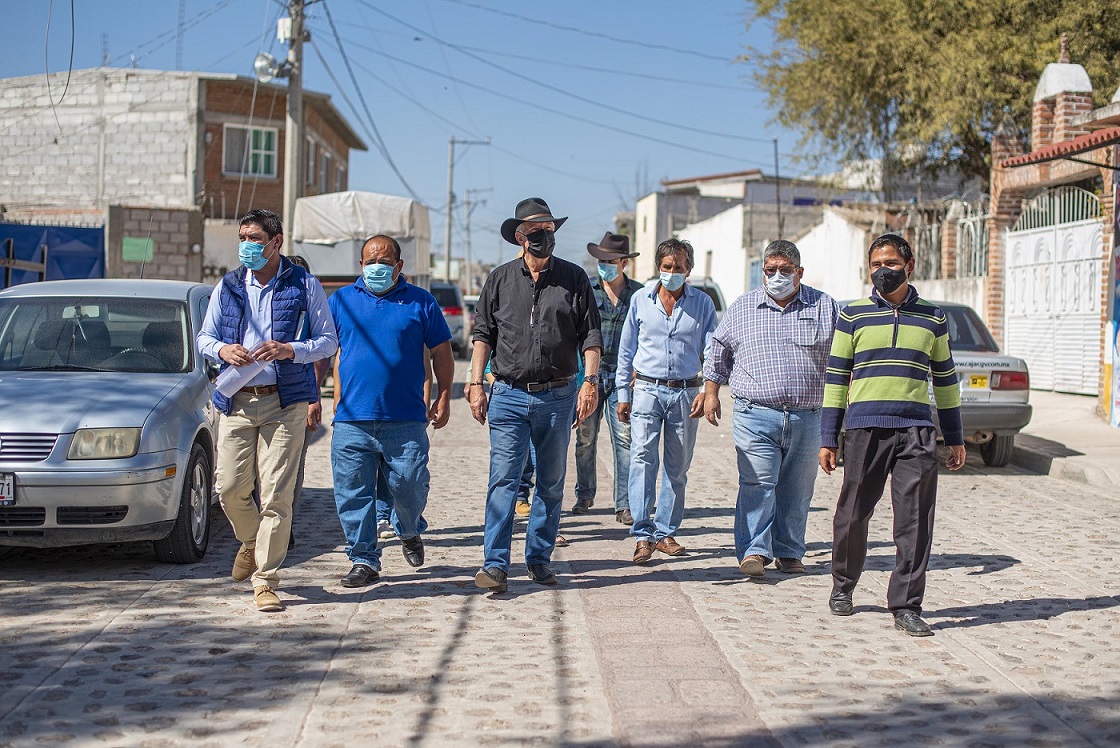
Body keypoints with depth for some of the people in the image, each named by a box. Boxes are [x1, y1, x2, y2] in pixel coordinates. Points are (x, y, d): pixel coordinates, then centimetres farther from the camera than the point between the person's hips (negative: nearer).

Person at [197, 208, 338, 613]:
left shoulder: (304, 285, 1)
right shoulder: (228, 287, 10)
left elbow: (329, 341, 2)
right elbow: (204, 337, 16)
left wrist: (290, 350, -16)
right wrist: (222, 349, -7)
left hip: (284, 401, -3)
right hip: (236, 401, 3)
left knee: (276, 493, -6)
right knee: (229, 487, 1)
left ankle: (265, 582, 2)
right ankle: (251, 542, 33)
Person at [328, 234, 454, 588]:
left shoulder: (420, 302, 8)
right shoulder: (340, 300, 12)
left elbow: (442, 352, 11)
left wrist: (443, 398, 6)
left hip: (406, 419, -1)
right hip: (351, 420, 2)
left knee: (409, 486, 0)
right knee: (353, 493, 0)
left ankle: (408, 531, 31)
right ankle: (364, 559, 10)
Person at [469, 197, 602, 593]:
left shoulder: (573, 278, 5)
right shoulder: (501, 279, 6)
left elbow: (590, 334, 5)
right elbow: (483, 334, 9)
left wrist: (590, 380, -7)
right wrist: (476, 384, 0)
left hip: (557, 396, 1)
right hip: (509, 395, -1)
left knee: (551, 483, 9)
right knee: (503, 480, -8)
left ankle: (539, 558, 20)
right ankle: (495, 563, -7)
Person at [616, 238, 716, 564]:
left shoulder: (702, 303, 5)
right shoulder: (641, 299, 5)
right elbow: (626, 350, 10)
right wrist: (623, 394, 8)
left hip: (685, 393, 1)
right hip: (647, 390, -1)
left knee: (678, 467, 6)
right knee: (643, 456, -16)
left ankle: (665, 532, 17)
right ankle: (642, 534, -17)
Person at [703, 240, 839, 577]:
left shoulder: (824, 307, 9)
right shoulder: (742, 308, 10)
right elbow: (719, 353, 18)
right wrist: (711, 392, 12)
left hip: (807, 419, 1)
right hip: (756, 415, -1)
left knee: (797, 490, 6)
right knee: (757, 484, -11)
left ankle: (789, 553, 16)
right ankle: (753, 551, -8)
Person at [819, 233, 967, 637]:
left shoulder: (933, 318, 13)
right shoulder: (853, 316, 8)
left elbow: (945, 379, 19)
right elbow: (835, 378, 8)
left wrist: (955, 438, 18)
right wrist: (828, 439, 4)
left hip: (917, 430, 1)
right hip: (865, 427, -1)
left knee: (915, 520, -4)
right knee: (853, 514, 5)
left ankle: (906, 605, 3)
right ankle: (843, 586, 27)